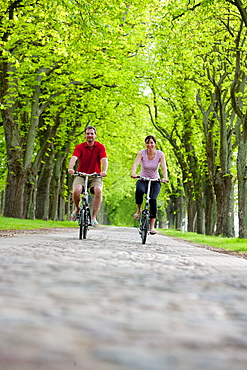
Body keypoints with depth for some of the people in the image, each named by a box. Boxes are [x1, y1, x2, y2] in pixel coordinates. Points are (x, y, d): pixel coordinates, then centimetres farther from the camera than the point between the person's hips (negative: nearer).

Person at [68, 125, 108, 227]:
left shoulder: (100, 147, -3)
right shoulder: (80, 147, -4)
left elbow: (104, 159, -18)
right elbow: (74, 158, -20)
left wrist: (104, 171, -38)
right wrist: (70, 168, -42)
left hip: (95, 176, 0)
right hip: (81, 175, 0)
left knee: (98, 190, -30)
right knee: (76, 190, -29)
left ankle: (94, 217, -19)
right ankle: (77, 209, 5)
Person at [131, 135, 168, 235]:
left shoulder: (160, 154, -9)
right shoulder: (142, 153, -9)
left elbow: (164, 167, -22)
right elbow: (135, 164, -23)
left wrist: (165, 177, -42)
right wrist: (133, 173, -45)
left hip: (155, 181, 0)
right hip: (143, 180, 0)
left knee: (153, 199, -24)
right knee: (139, 191, -36)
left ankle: (152, 227, -17)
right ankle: (139, 210, -7)